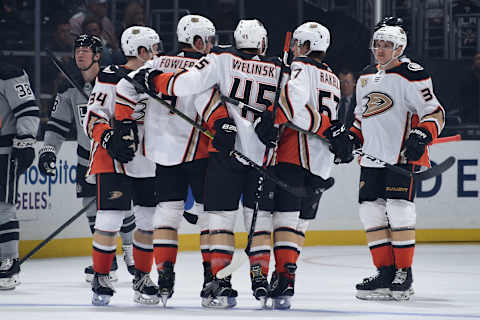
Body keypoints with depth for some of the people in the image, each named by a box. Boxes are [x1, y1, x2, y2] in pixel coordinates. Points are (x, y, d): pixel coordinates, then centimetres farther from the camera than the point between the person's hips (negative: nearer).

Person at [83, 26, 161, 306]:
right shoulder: (111, 78, -8)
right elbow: (93, 118, -10)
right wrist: (111, 139, -24)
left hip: (148, 164, 6)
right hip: (113, 160, -6)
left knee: (150, 220, 7)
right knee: (110, 220, -11)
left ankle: (142, 279, 21)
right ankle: (100, 280, -1)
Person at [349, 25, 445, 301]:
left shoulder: (411, 76, -7)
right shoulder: (366, 77, 17)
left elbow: (435, 113, -9)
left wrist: (422, 135, -25)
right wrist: (351, 139, 13)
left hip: (404, 156, -8)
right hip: (372, 158, 8)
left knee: (399, 211, -11)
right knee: (371, 213, 3)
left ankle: (404, 275, -5)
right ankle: (385, 273, 9)